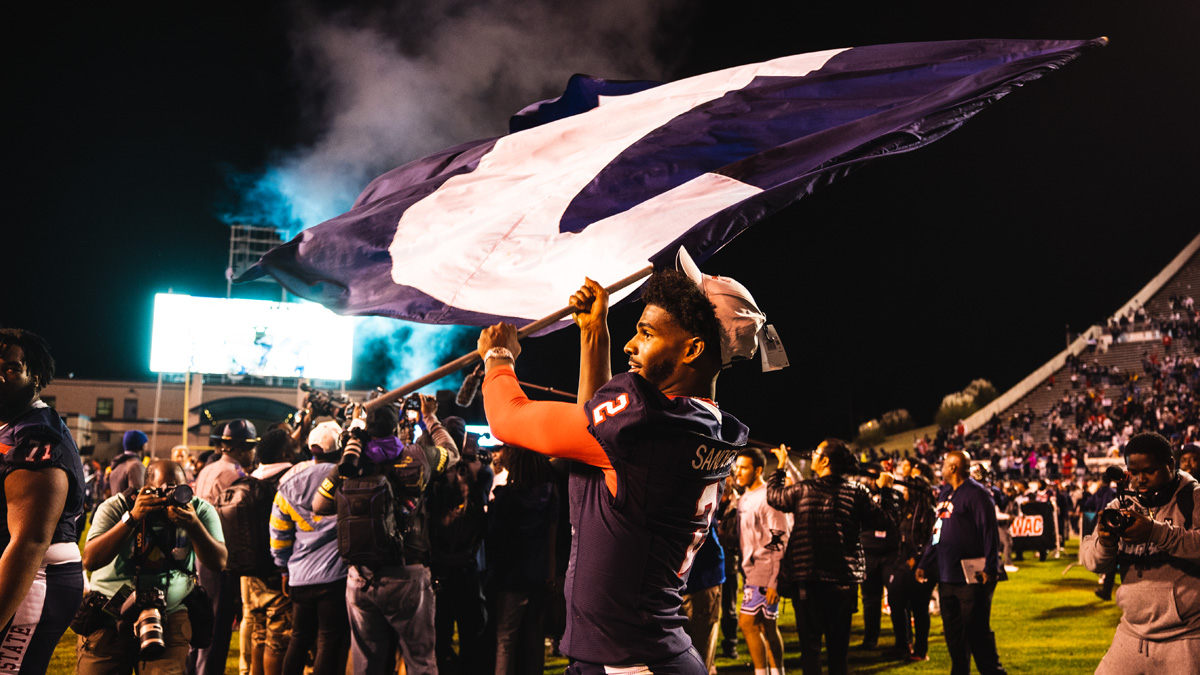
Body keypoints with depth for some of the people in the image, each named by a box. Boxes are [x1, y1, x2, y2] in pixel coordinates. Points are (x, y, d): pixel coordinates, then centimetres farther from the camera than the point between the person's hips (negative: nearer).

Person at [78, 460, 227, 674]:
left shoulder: (199, 510, -1)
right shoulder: (115, 507, -6)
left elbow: (218, 562, -10)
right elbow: (90, 561, -19)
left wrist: (193, 525, -26)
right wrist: (132, 518, -27)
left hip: (168, 616, 0)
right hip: (110, 615, 0)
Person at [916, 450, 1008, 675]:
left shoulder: (976, 494, -11)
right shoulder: (944, 494, 16)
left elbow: (990, 532, -15)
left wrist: (990, 569, -20)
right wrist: (924, 564, 19)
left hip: (971, 578, -8)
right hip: (946, 576, 8)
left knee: (977, 633, -4)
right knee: (953, 633, 13)